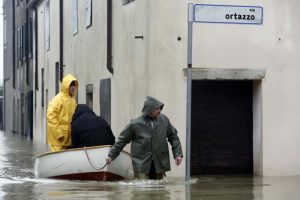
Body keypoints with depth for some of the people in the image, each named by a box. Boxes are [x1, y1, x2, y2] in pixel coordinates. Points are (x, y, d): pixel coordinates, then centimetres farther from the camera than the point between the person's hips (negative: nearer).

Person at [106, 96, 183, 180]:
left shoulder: (164, 120, 4)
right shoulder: (135, 124, -6)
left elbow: (173, 137, 15)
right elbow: (122, 140, 3)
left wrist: (178, 154, 9)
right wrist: (111, 155, 5)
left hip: (159, 164, 3)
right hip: (142, 165, -3)